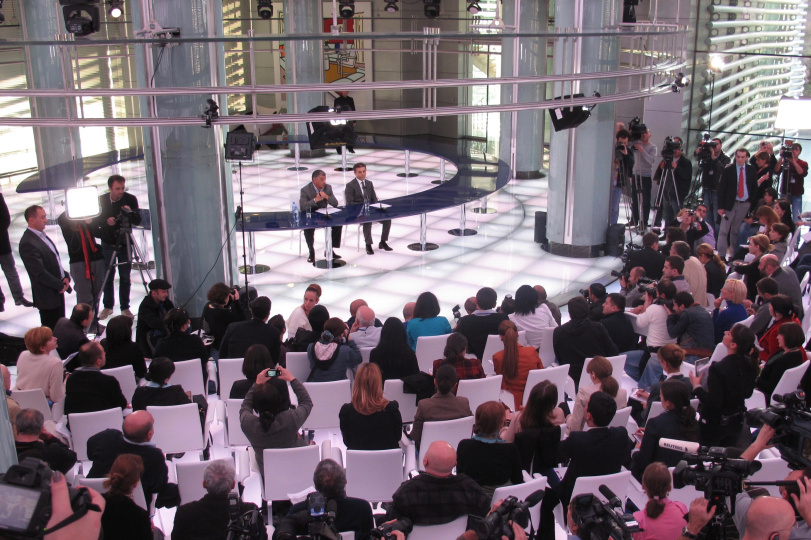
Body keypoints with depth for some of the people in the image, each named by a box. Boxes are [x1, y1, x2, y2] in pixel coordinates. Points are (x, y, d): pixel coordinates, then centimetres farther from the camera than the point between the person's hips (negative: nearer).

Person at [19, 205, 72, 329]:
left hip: (58, 291, 9)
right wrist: (60, 285, -14)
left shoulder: (42, 235, 9)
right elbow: (40, 273, -23)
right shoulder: (28, 243, -21)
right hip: (48, 296, -9)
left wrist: (65, 277, 2)